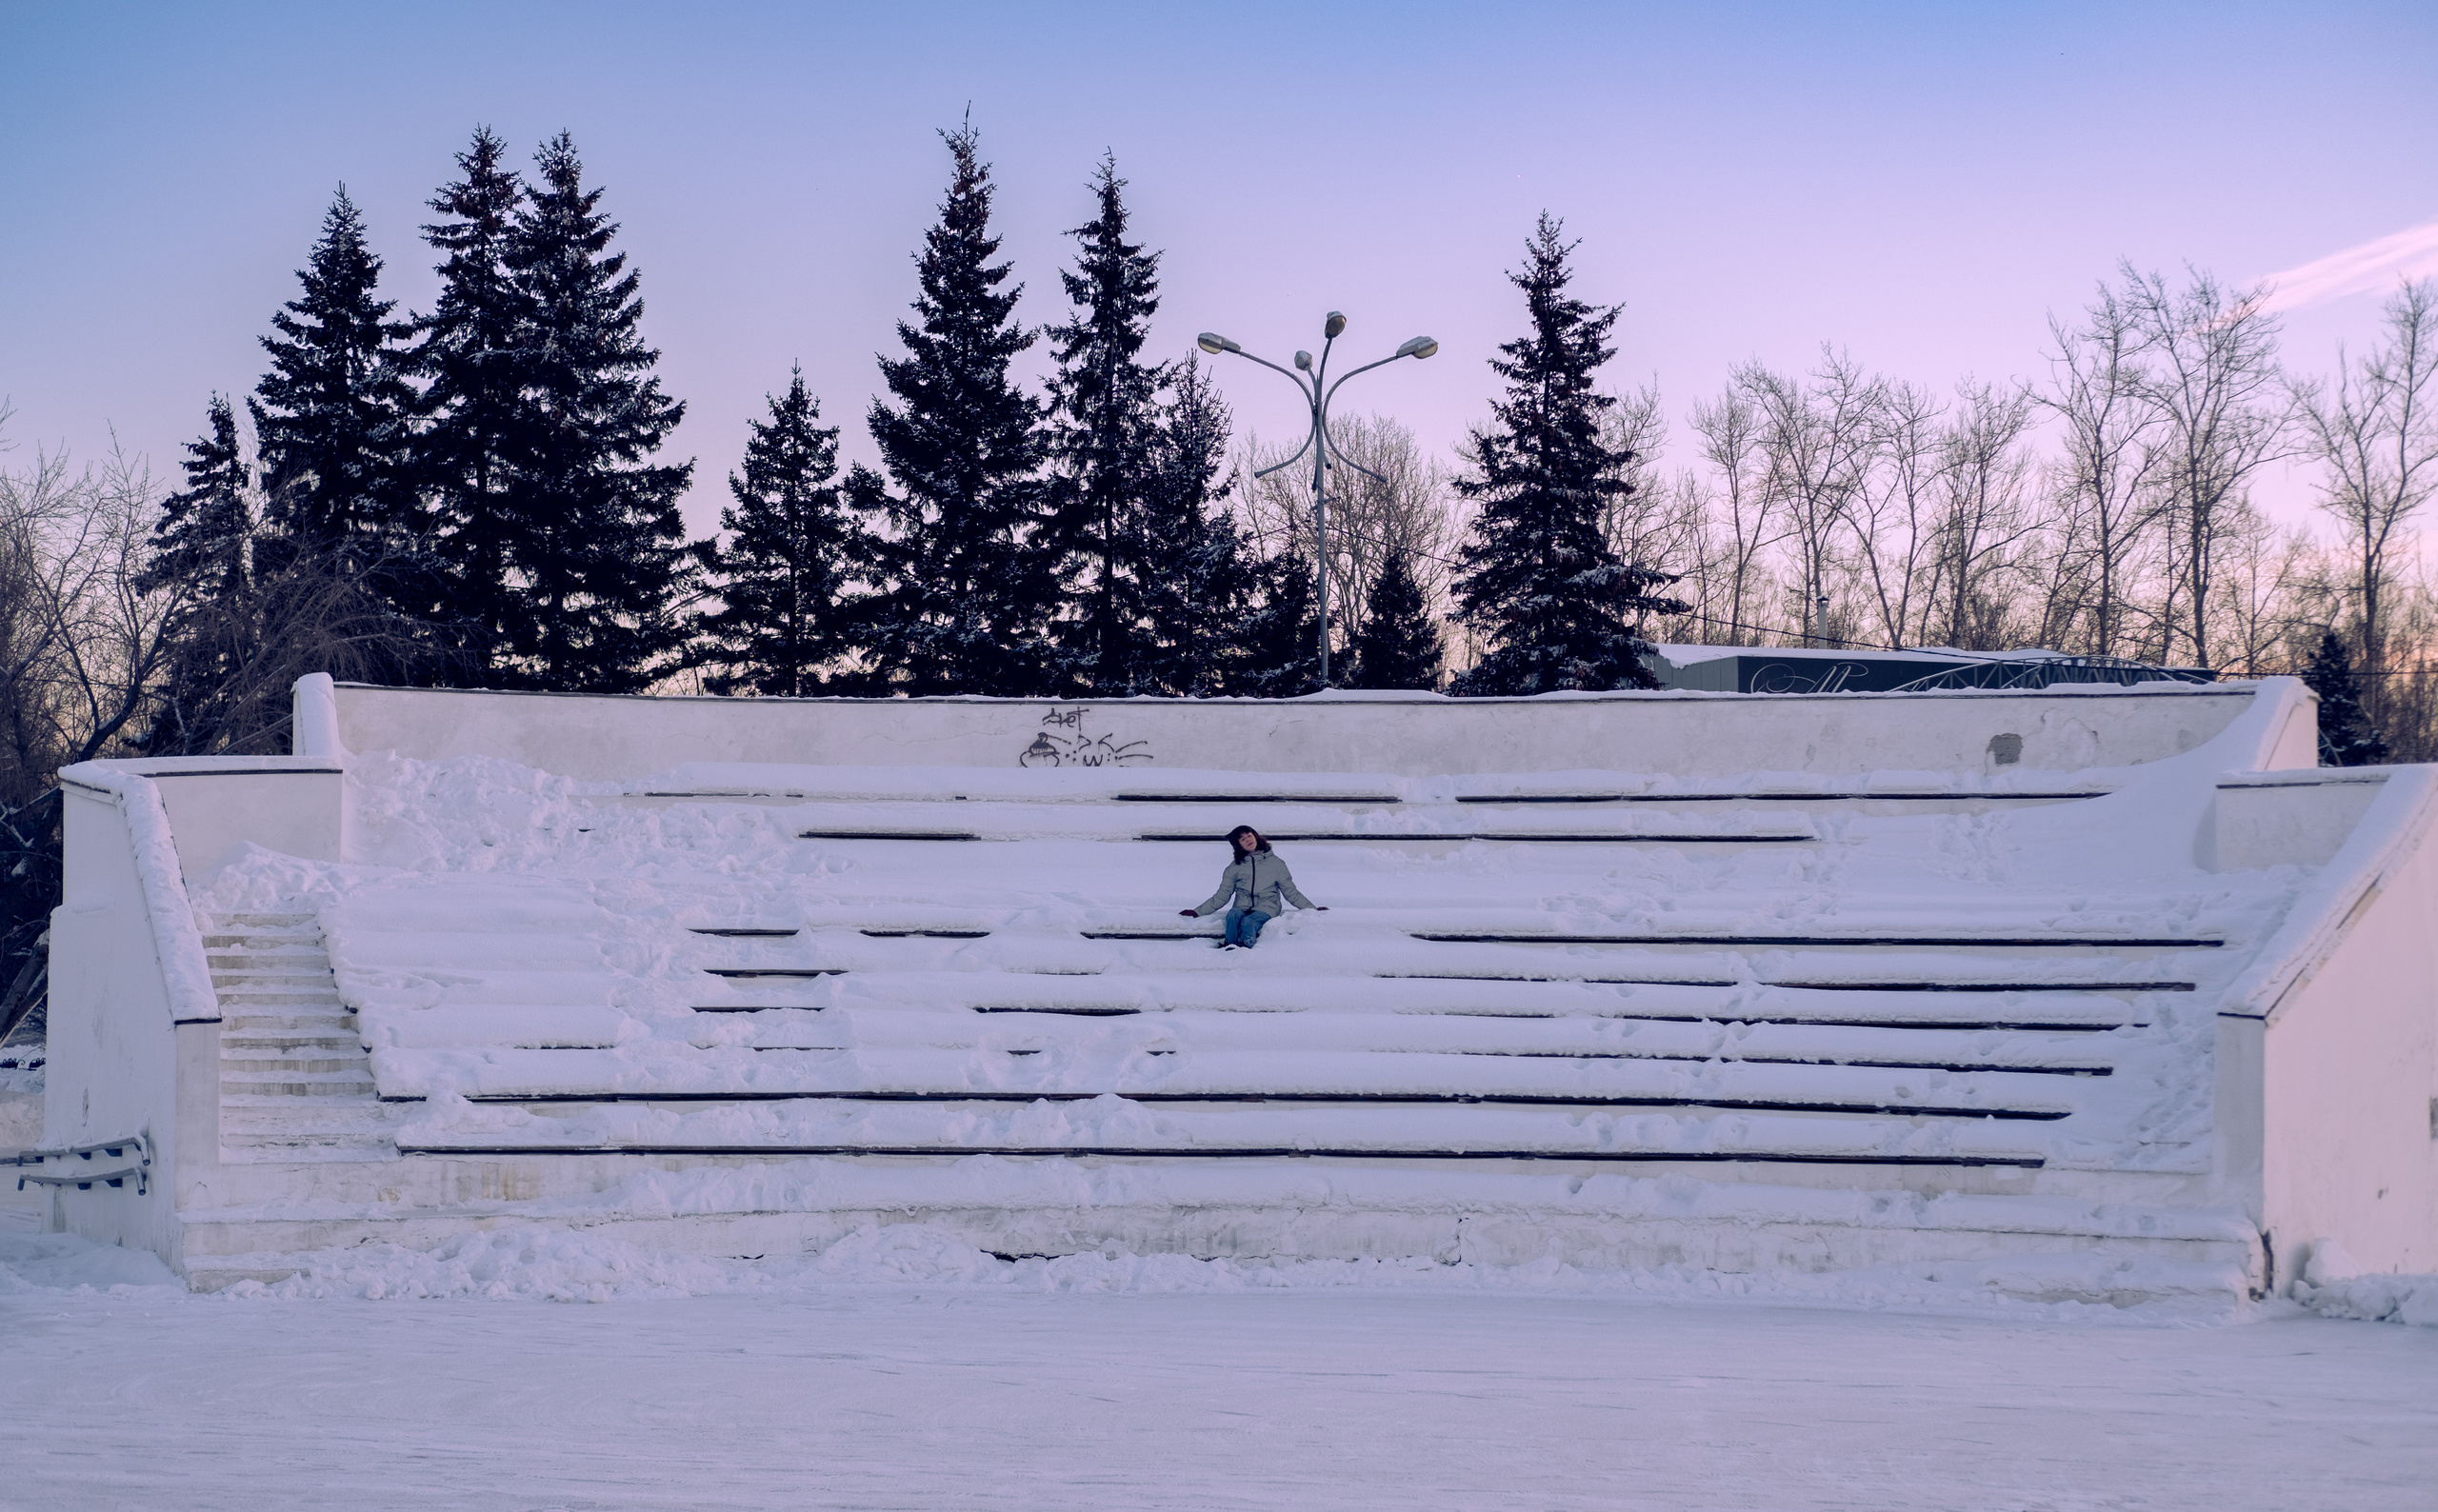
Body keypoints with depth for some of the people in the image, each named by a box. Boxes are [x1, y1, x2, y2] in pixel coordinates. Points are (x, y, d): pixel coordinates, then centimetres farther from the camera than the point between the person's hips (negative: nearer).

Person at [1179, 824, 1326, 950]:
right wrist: (1198, 912, 10)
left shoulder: (1275, 864, 15)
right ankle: (1230, 946, -52)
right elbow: (1221, 896, 19)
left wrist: (1313, 909, 10)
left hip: (1266, 909, -2)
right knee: (1233, 915, -35)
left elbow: (1291, 893, 17)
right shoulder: (1235, 868, 19)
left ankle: (1245, 946, -64)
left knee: (1248, 922, -37)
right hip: (1242, 908, 2)